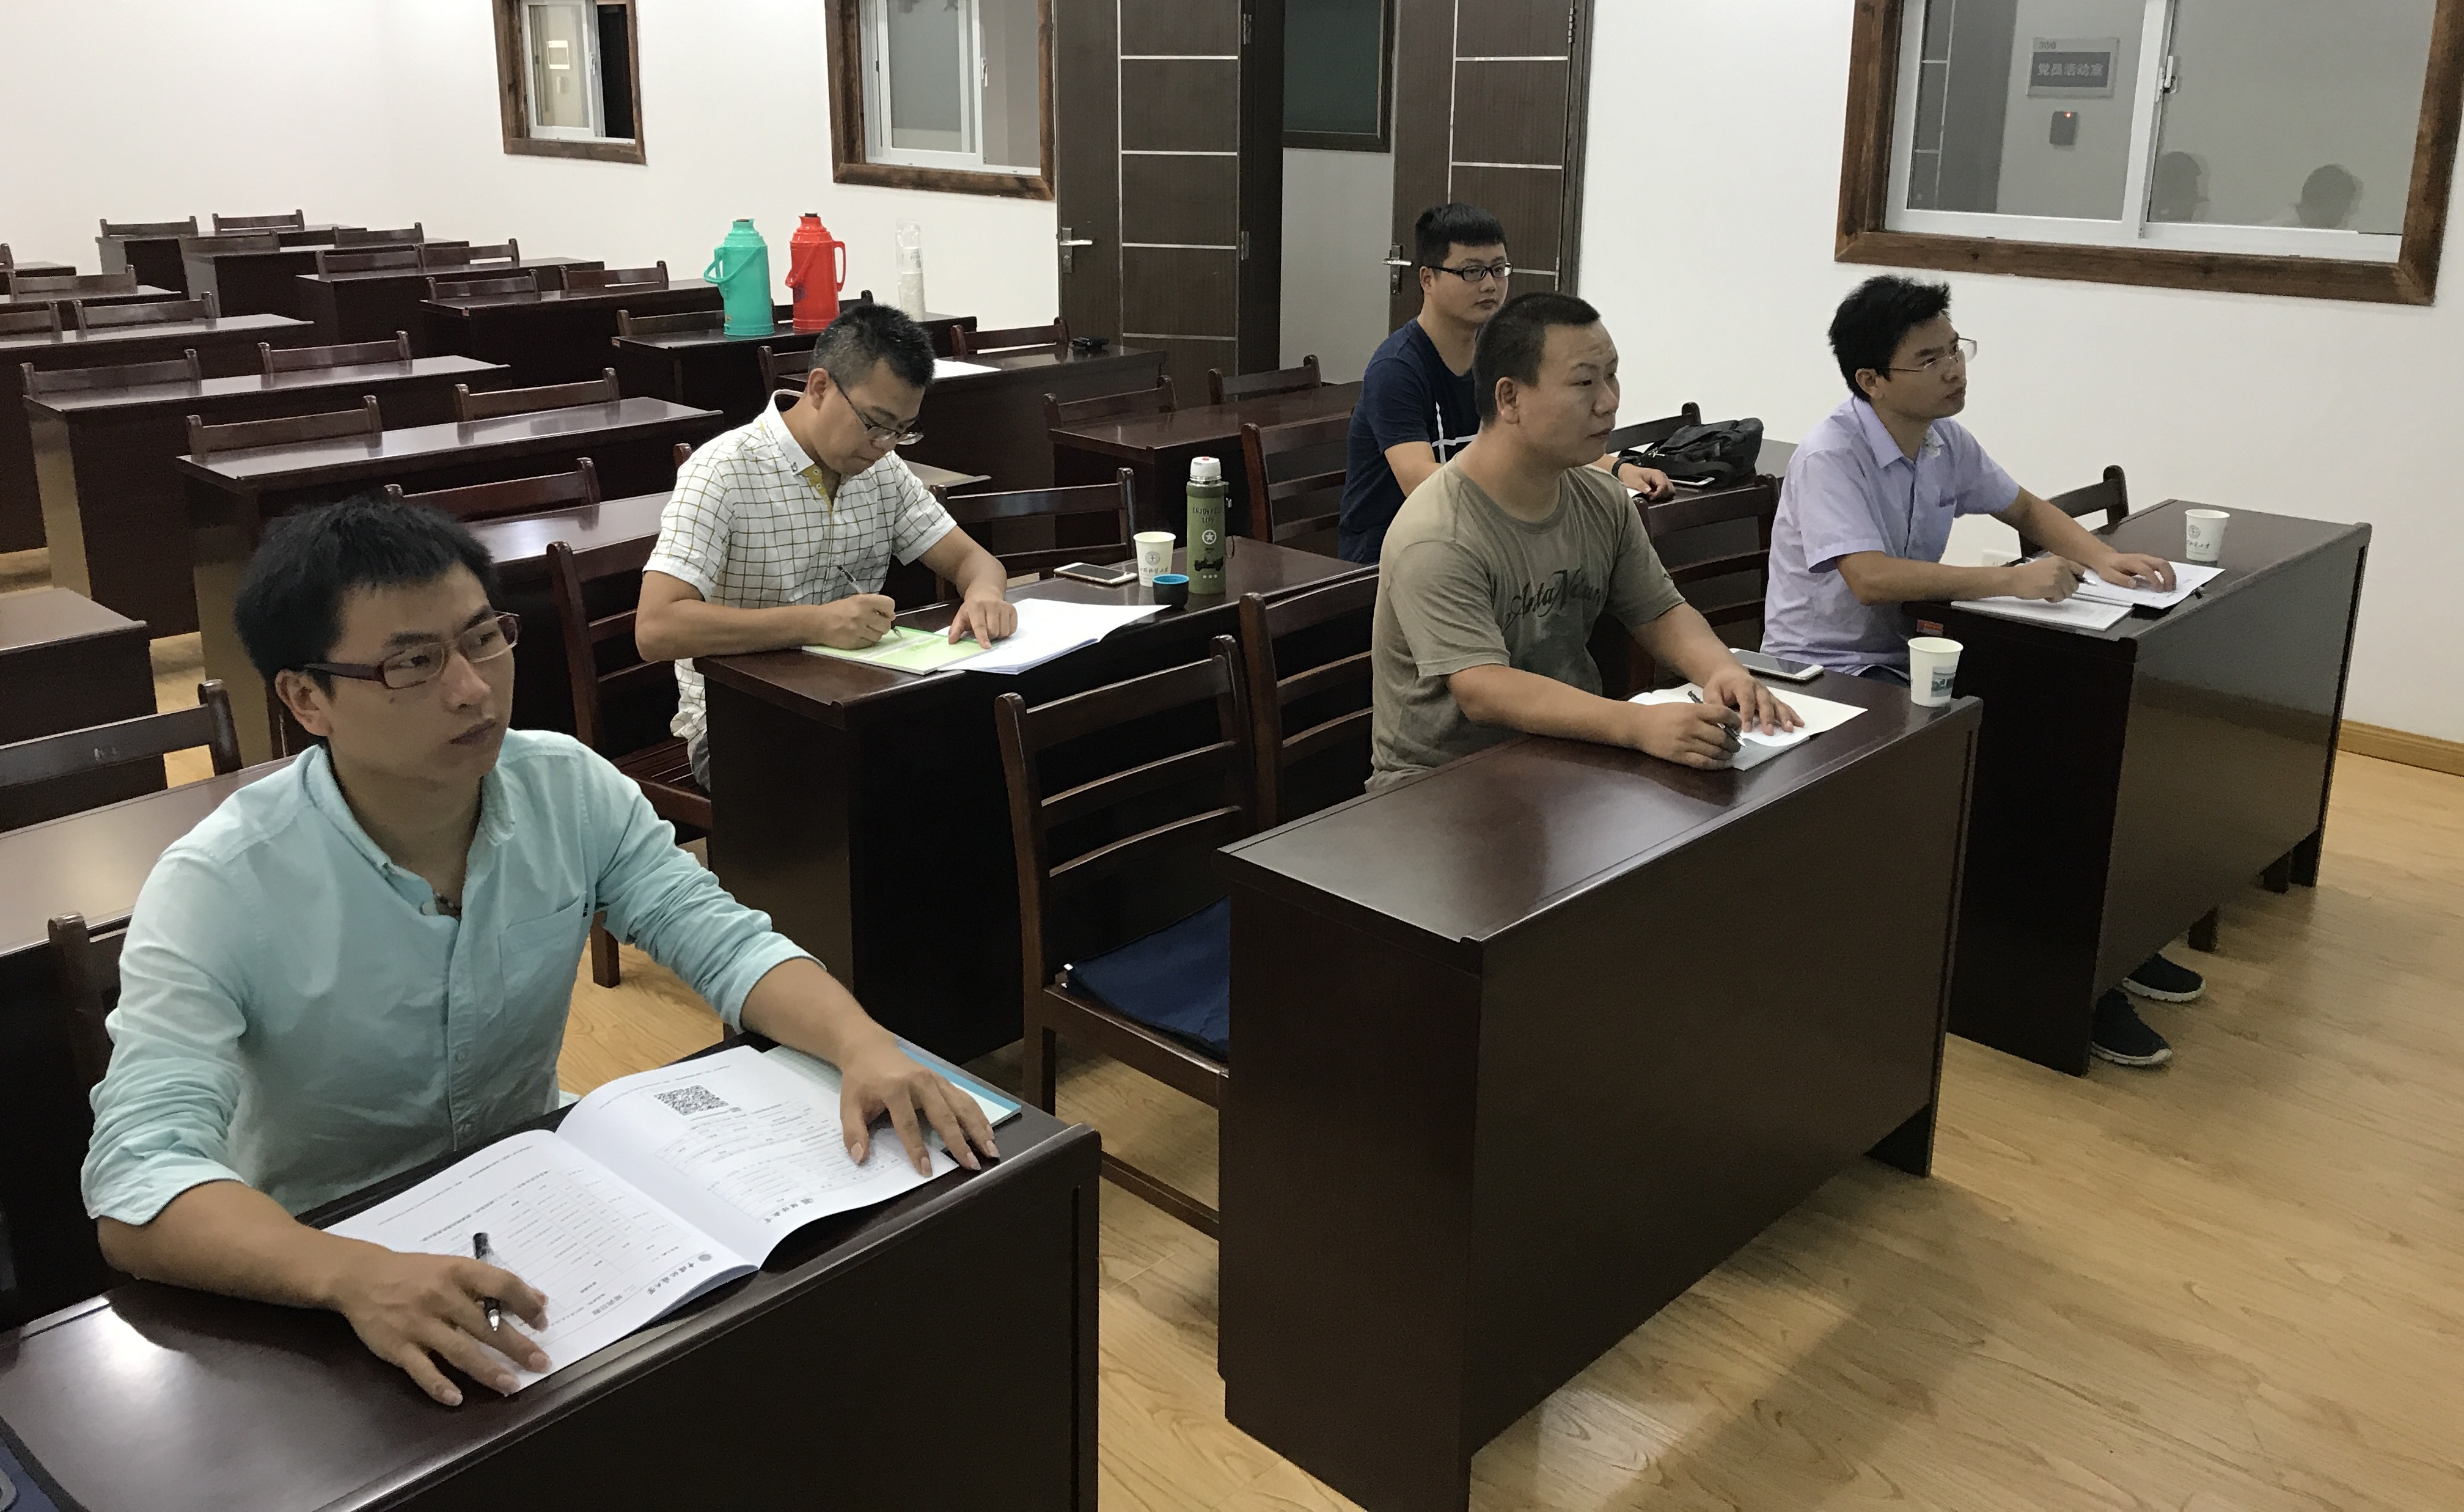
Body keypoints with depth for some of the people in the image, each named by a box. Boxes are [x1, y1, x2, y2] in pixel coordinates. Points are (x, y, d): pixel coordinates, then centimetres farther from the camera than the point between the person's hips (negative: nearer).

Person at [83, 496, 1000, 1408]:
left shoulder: (571, 788, -8)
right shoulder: (218, 888, -22)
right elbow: (138, 1187, -30)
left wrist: (865, 1047, -30)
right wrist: (358, 1277, -50)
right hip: (315, 1276, -4)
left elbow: (728, 944, -8)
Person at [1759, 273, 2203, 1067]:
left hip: (1906, 659, 8)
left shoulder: (1945, 442, 5)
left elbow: (2026, 508, 20)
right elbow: (1872, 579, -31)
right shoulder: (1829, 457, -19)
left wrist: (2103, 557, 1)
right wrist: (2010, 579, -29)